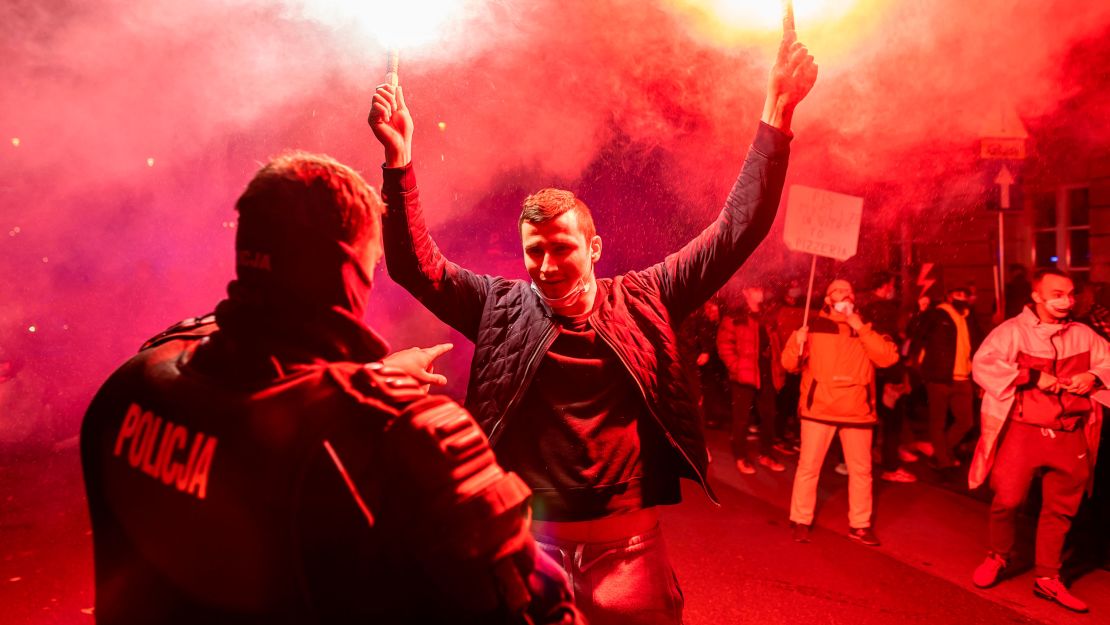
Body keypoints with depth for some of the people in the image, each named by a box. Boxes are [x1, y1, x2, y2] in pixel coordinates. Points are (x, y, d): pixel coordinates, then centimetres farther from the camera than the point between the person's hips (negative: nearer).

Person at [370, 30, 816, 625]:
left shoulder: (641, 300, -2)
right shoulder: (503, 307, -1)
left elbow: (734, 231, -2)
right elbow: (417, 265, -6)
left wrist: (776, 116, -7)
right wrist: (399, 163, -18)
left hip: (629, 545, 0)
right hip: (529, 540, 0)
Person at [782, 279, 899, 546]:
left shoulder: (866, 328, 11)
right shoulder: (814, 326, 4)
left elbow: (889, 357, -6)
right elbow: (789, 363, -1)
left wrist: (862, 329, -11)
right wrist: (797, 344, -22)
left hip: (857, 411, 3)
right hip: (819, 408, -2)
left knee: (861, 470, 9)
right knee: (808, 466, 0)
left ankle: (859, 525, 22)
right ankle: (801, 522, 12)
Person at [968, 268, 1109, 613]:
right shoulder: (1012, 331, -6)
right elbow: (983, 364, -18)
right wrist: (1034, 377, -20)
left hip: (1070, 436, 5)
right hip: (1024, 431, -4)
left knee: (1060, 509, 10)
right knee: (1007, 500, -8)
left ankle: (1047, 577, 25)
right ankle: (998, 557, 21)